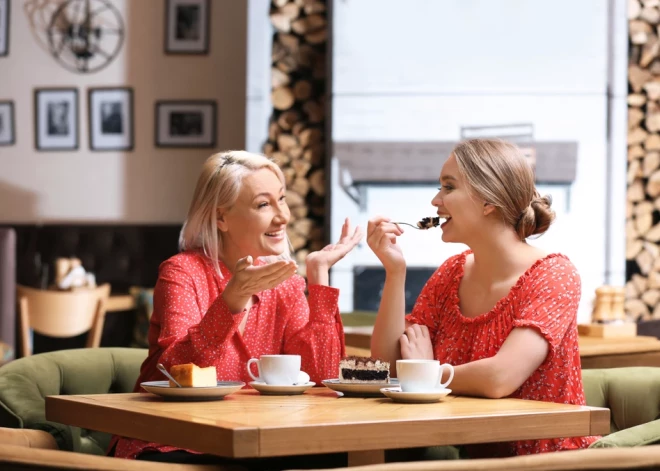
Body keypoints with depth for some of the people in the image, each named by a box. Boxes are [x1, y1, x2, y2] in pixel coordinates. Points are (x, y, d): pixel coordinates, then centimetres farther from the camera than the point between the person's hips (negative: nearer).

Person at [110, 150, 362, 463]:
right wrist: (234, 297, -34)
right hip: (169, 450, -5)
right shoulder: (183, 272, -10)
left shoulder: (284, 282, 4)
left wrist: (319, 273, -9)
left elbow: (320, 376, -7)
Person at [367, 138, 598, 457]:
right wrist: (394, 271, -8)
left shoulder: (552, 275, -13)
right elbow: (387, 367, 1)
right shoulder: (450, 274, 5)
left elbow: (499, 379, -26)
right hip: (469, 453, 5)